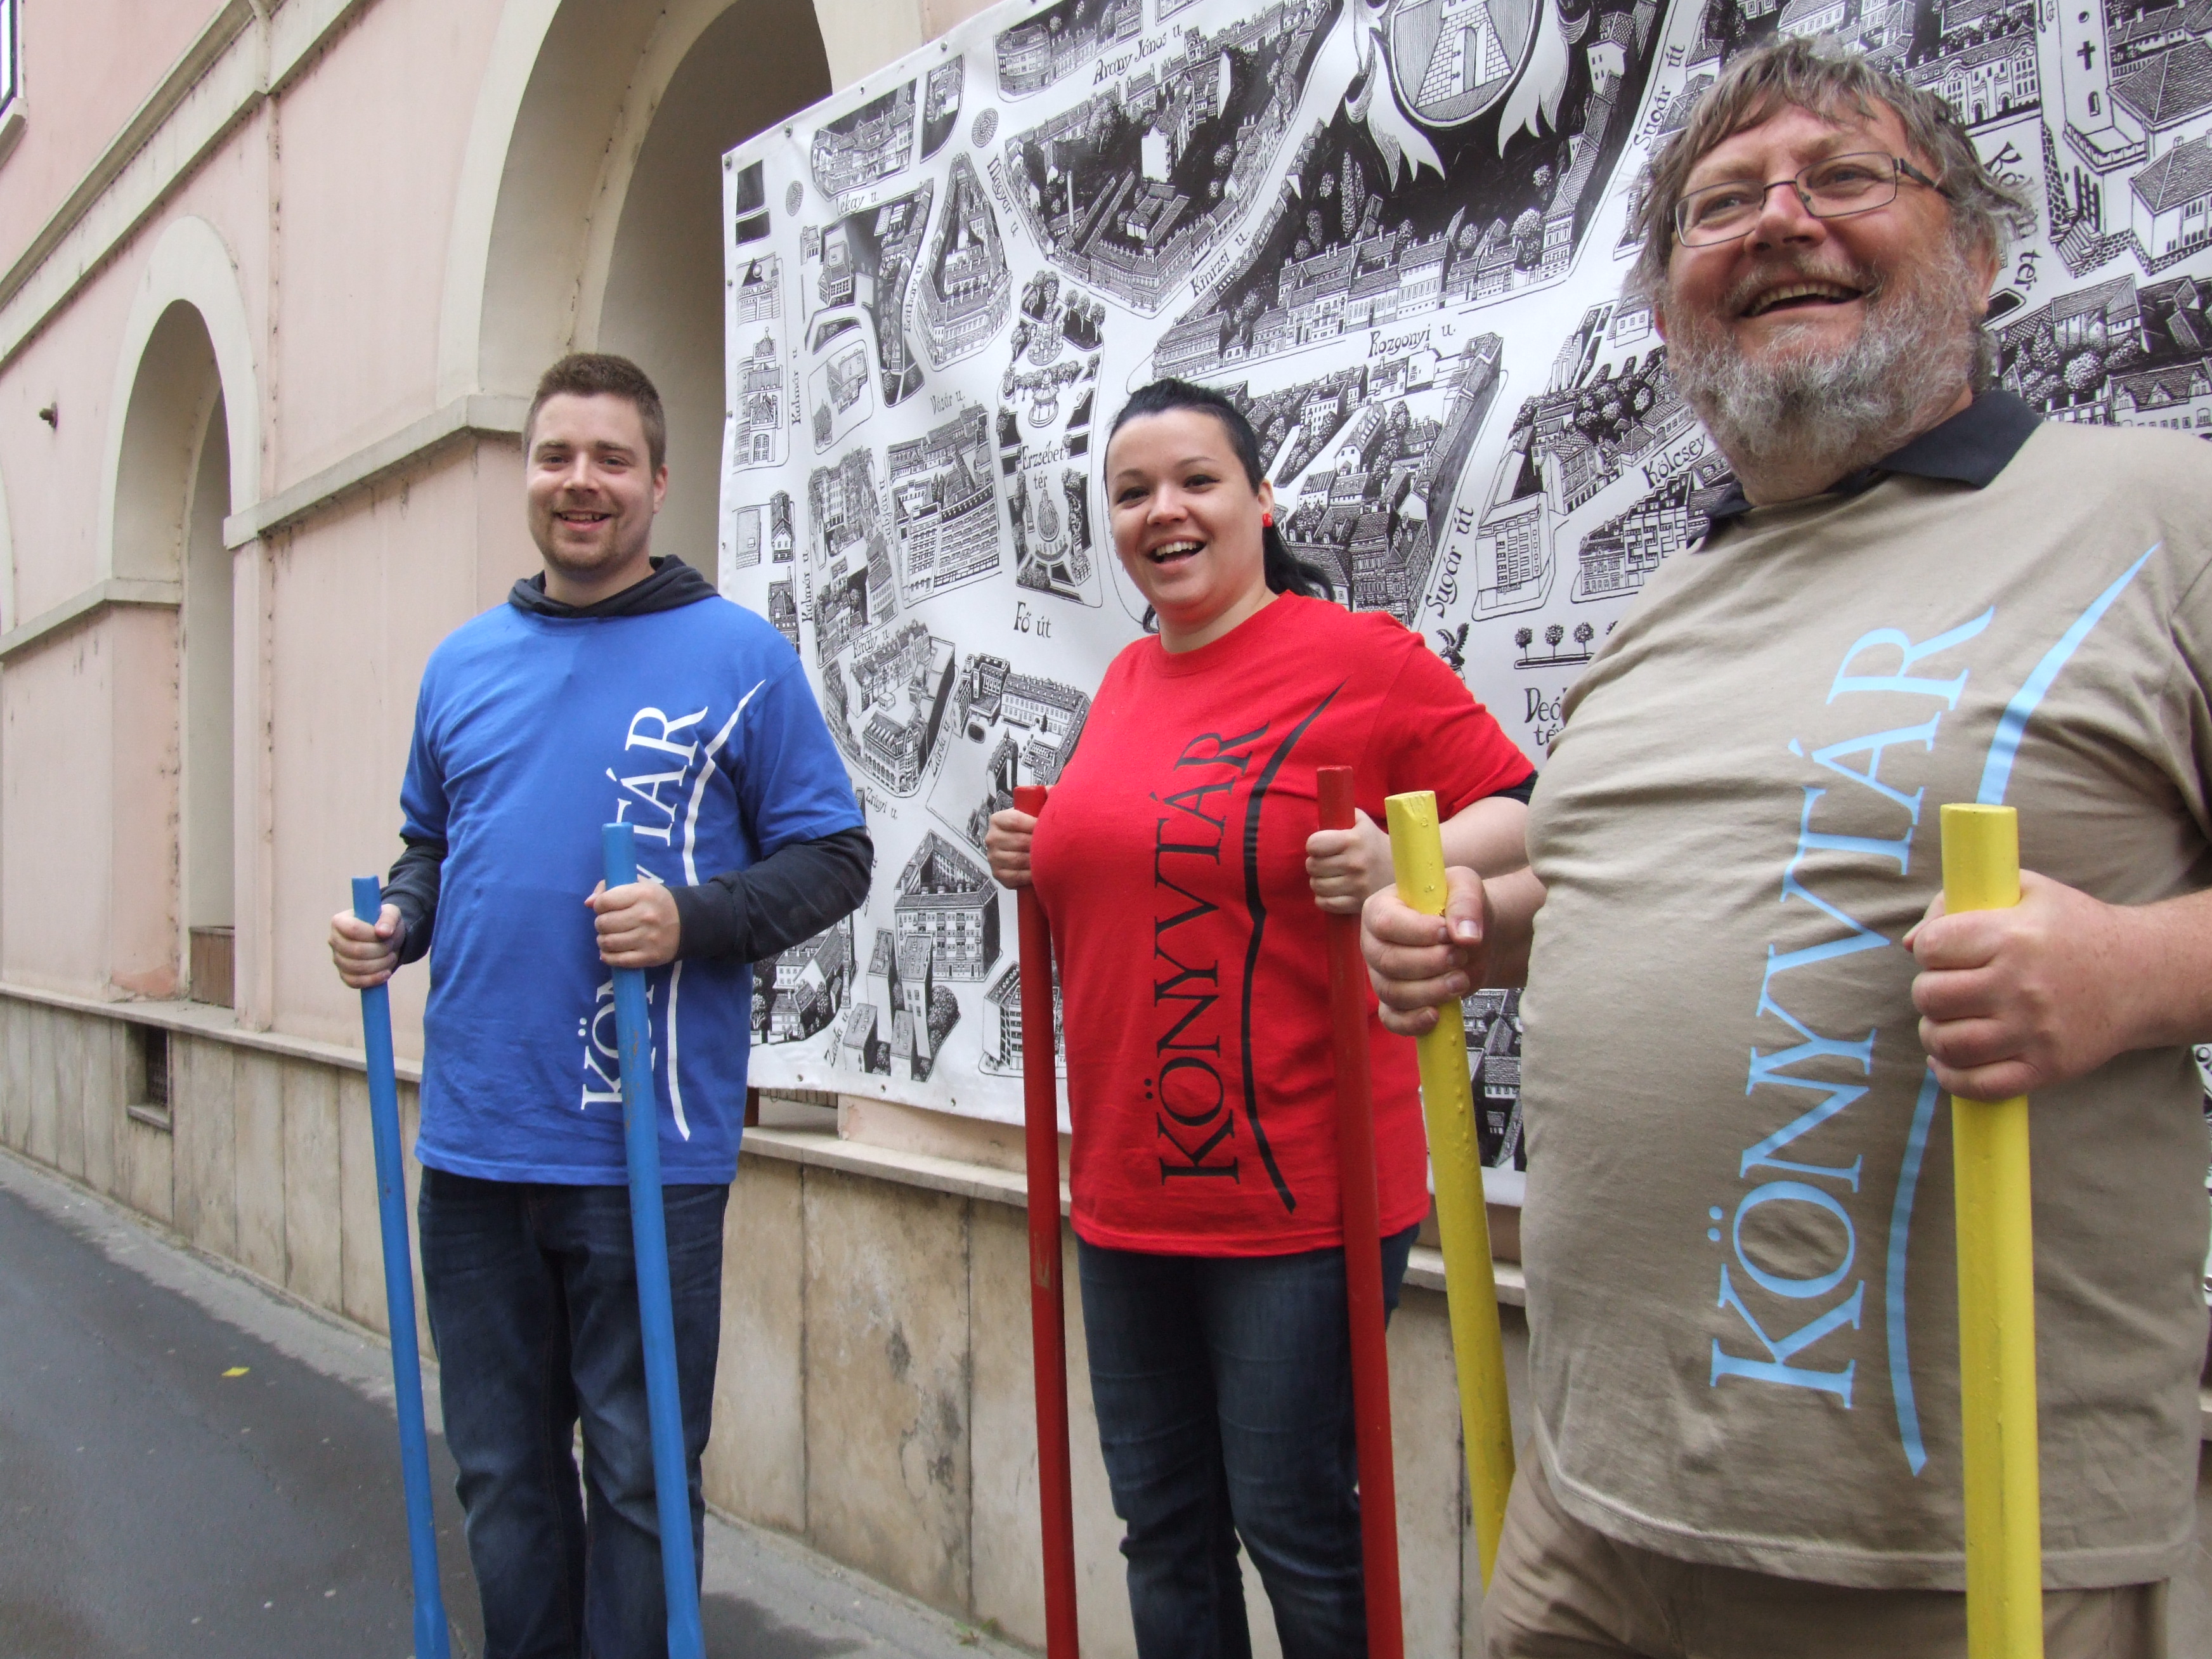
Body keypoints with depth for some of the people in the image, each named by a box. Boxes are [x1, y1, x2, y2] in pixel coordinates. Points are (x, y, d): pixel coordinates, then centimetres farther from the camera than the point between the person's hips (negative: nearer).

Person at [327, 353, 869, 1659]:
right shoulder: (462, 663, 12)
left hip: (649, 1153, -5)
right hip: (473, 1142, 5)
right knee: (503, 1469, 18)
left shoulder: (738, 653, -4)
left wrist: (694, 918, -20)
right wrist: (397, 923, 2)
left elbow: (834, 859, -4)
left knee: (640, 1478, 9)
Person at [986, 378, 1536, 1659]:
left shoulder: (1358, 655, -9)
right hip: (1126, 1189, 7)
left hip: (1299, 1192, -7)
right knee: (1164, 1527, 19)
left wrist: (1405, 864, -25)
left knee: (1296, 1532, 6)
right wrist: (1037, 858, 7)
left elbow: (1522, 813, -7)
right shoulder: (1127, 681, 12)